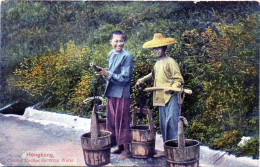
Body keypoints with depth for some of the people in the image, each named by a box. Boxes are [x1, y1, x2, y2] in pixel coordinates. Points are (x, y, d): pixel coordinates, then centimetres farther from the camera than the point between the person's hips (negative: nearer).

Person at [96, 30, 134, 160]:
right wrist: (102, 70, 7)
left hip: (122, 94, -8)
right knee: (112, 120, 15)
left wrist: (108, 74, -19)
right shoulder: (111, 54, 10)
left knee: (122, 121, -1)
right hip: (111, 92, 8)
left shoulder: (127, 56, -14)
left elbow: (125, 78, -18)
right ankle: (119, 146, 30)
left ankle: (126, 149, 12)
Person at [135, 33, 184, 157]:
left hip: (171, 98, -9)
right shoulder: (157, 64, 18)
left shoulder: (170, 62, -8)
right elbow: (153, 76, 37)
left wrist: (172, 88, -28)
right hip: (161, 99, 9)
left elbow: (179, 80, -12)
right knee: (163, 125, 12)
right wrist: (141, 80, 28)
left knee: (171, 124, -13)